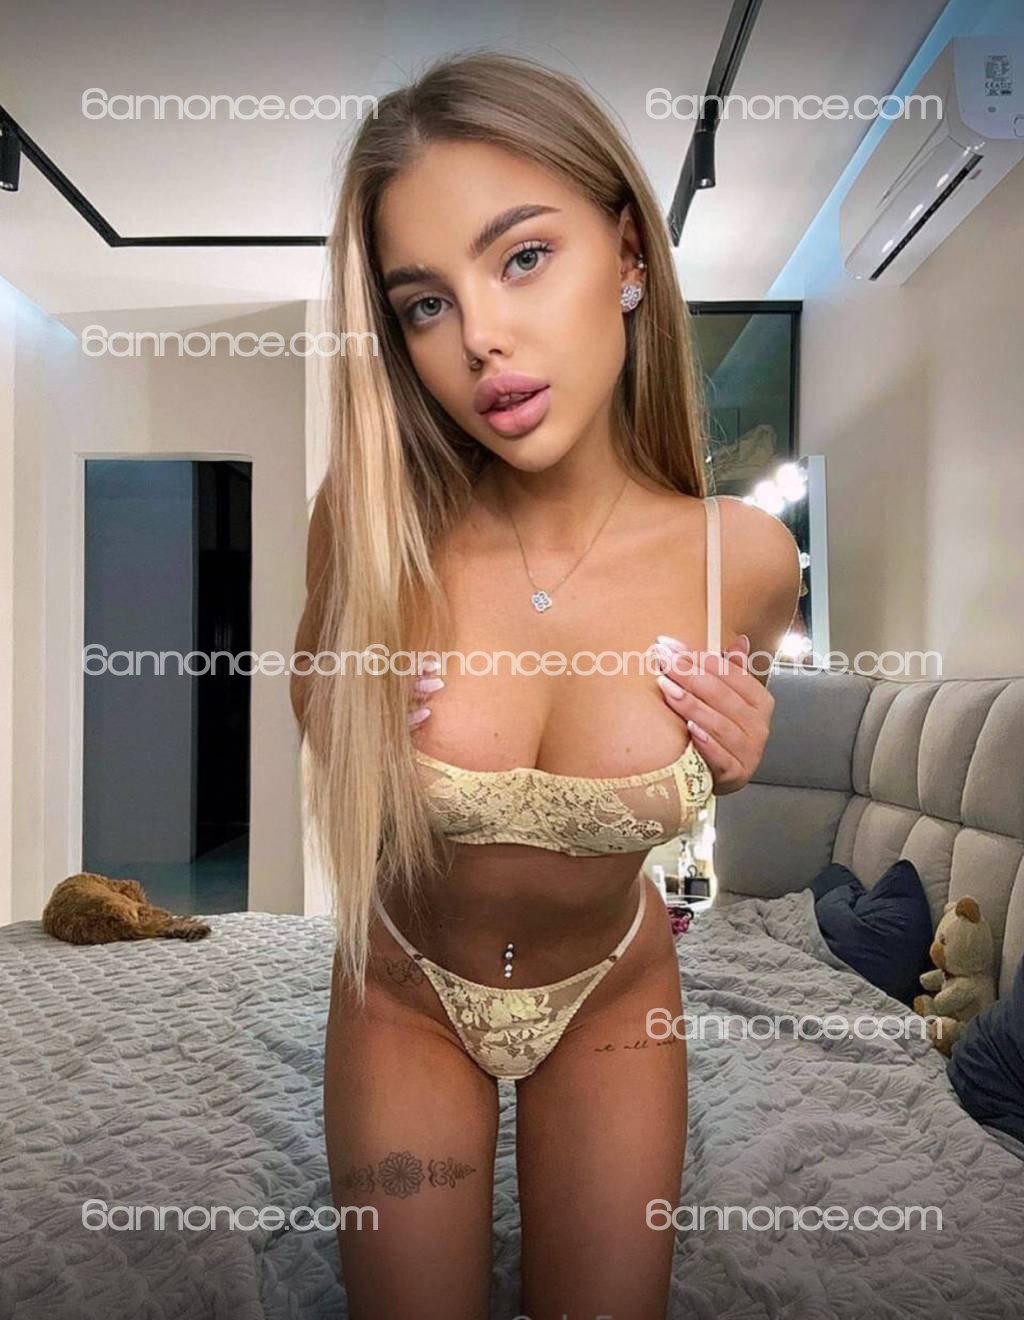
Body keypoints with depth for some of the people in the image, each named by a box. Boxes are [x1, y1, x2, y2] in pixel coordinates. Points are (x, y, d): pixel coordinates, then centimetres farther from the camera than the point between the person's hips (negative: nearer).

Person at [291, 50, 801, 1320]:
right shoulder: (368, 522, -25)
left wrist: (738, 763, -20)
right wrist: (340, 716, -23)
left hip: (612, 986, 1)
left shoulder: (747, 557, -22)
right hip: (406, 981, 0)